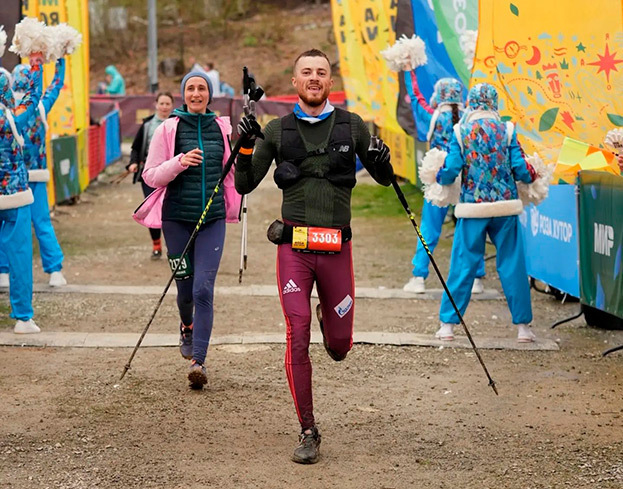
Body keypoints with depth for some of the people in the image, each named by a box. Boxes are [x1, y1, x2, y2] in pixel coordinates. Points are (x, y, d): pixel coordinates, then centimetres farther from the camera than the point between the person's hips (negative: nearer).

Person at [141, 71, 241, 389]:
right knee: (185, 288, 10)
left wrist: (233, 209, 20)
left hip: (213, 219, 0)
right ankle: (187, 328, 44)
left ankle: (199, 360, -10)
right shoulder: (168, 130, -2)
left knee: (203, 289, -11)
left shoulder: (223, 128, 5)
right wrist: (179, 163, -20)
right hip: (177, 218, 0)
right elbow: (150, 176, -5)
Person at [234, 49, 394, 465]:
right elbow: (245, 186, 9)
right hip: (294, 244, -1)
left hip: (336, 246, 1)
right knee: (297, 337, -10)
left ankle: (330, 321, 44)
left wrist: (383, 161, -7)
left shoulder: (352, 126, 7)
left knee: (339, 346, 6)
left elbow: (384, 180, 16)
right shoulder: (277, 130, 8)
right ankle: (308, 433, 1)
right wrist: (244, 147, -7)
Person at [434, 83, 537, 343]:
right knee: (512, 265, 6)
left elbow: (451, 170, -7)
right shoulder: (506, 130, 1)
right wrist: (534, 176, 19)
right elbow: (521, 170, -3)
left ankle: (447, 324, 8)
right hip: (505, 206, 0)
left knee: (462, 266, 6)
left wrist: (438, 177, 15)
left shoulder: (461, 131, -1)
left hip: (473, 207, 0)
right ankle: (523, 326, 10)